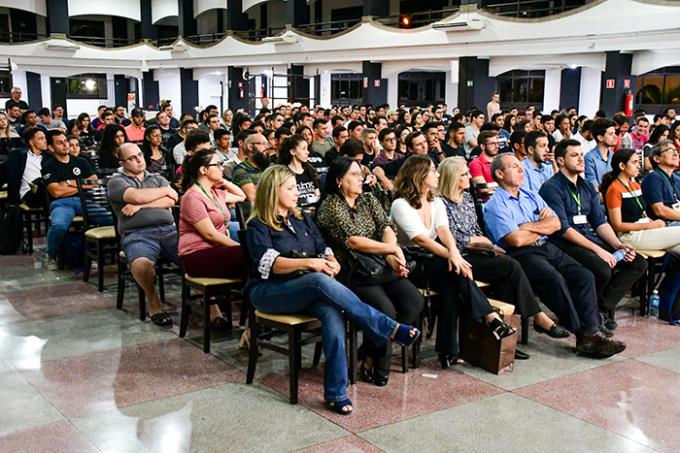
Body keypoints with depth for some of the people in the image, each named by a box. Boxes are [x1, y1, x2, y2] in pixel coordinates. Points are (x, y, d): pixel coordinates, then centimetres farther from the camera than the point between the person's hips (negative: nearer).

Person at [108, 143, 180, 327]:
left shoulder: (158, 179, 26)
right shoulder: (116, 181, 14)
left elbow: (170, 201, 8)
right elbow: (137, 196, -6)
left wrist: (139, 206, -3)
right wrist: (166, 190, 9)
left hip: (169, 230, 3)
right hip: (138, 234, -3)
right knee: (141, 264, -37)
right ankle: (153, 301, -10)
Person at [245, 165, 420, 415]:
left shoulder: (303, 219, 21)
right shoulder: (258, 226, 2)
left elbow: (324, 249, 15)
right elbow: (269, 262, -14)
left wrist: (331, 262, -10)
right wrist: (310, 263, -25)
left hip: (307, 290, 5)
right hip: (268, 292, -5)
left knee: (333, 312, -32)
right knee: (320, 281, -35)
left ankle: (336, 393, -34)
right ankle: (390, 329, -32)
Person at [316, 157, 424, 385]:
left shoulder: (369, 200, 16)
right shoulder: (330, 206, -5)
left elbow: (386, 228, 4)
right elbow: (353, 241, -15)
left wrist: (391, 257, -16)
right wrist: (393, 249, -12)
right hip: (350, 273, -6)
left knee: (415, 302, -16)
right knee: (385, 310, -28)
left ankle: (380, 347, 4)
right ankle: (372, 365, -4)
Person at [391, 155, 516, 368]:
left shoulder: (436, 202, 12)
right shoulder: (400, 205, -8)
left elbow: (444, 231, -7)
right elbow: (420, 239, -21)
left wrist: (454, 251, -29)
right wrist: (451, 255, -32)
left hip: (434, 262, 5)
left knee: (450, 285, -27)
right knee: (456, 269, -29)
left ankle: (448, 350, -25)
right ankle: (491, 319, -31)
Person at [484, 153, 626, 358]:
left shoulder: (531, 196, 22)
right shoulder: (495, 205, -2)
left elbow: (556, 223, 11)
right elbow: (517, 240, -15)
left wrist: (528, 226, -5)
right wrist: (543, 228, 3)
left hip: (547, 248, 8)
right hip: (521, 255, -7)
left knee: (584, 276, -13)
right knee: (555, 279, -31)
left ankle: (592, 331, -17)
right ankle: (582, 335, -22)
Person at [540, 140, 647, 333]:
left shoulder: (587, 187, 18)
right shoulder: (552, 188, -8)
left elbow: (600, 221, 14)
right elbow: (562, 229, -16)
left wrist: (618, 245, -4)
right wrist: (597, 249, -20)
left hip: (590, 238, 9)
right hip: (565, 244, -8)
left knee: (639, 263, -3)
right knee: (602, 270, -32)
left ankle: (602, 309, -2)